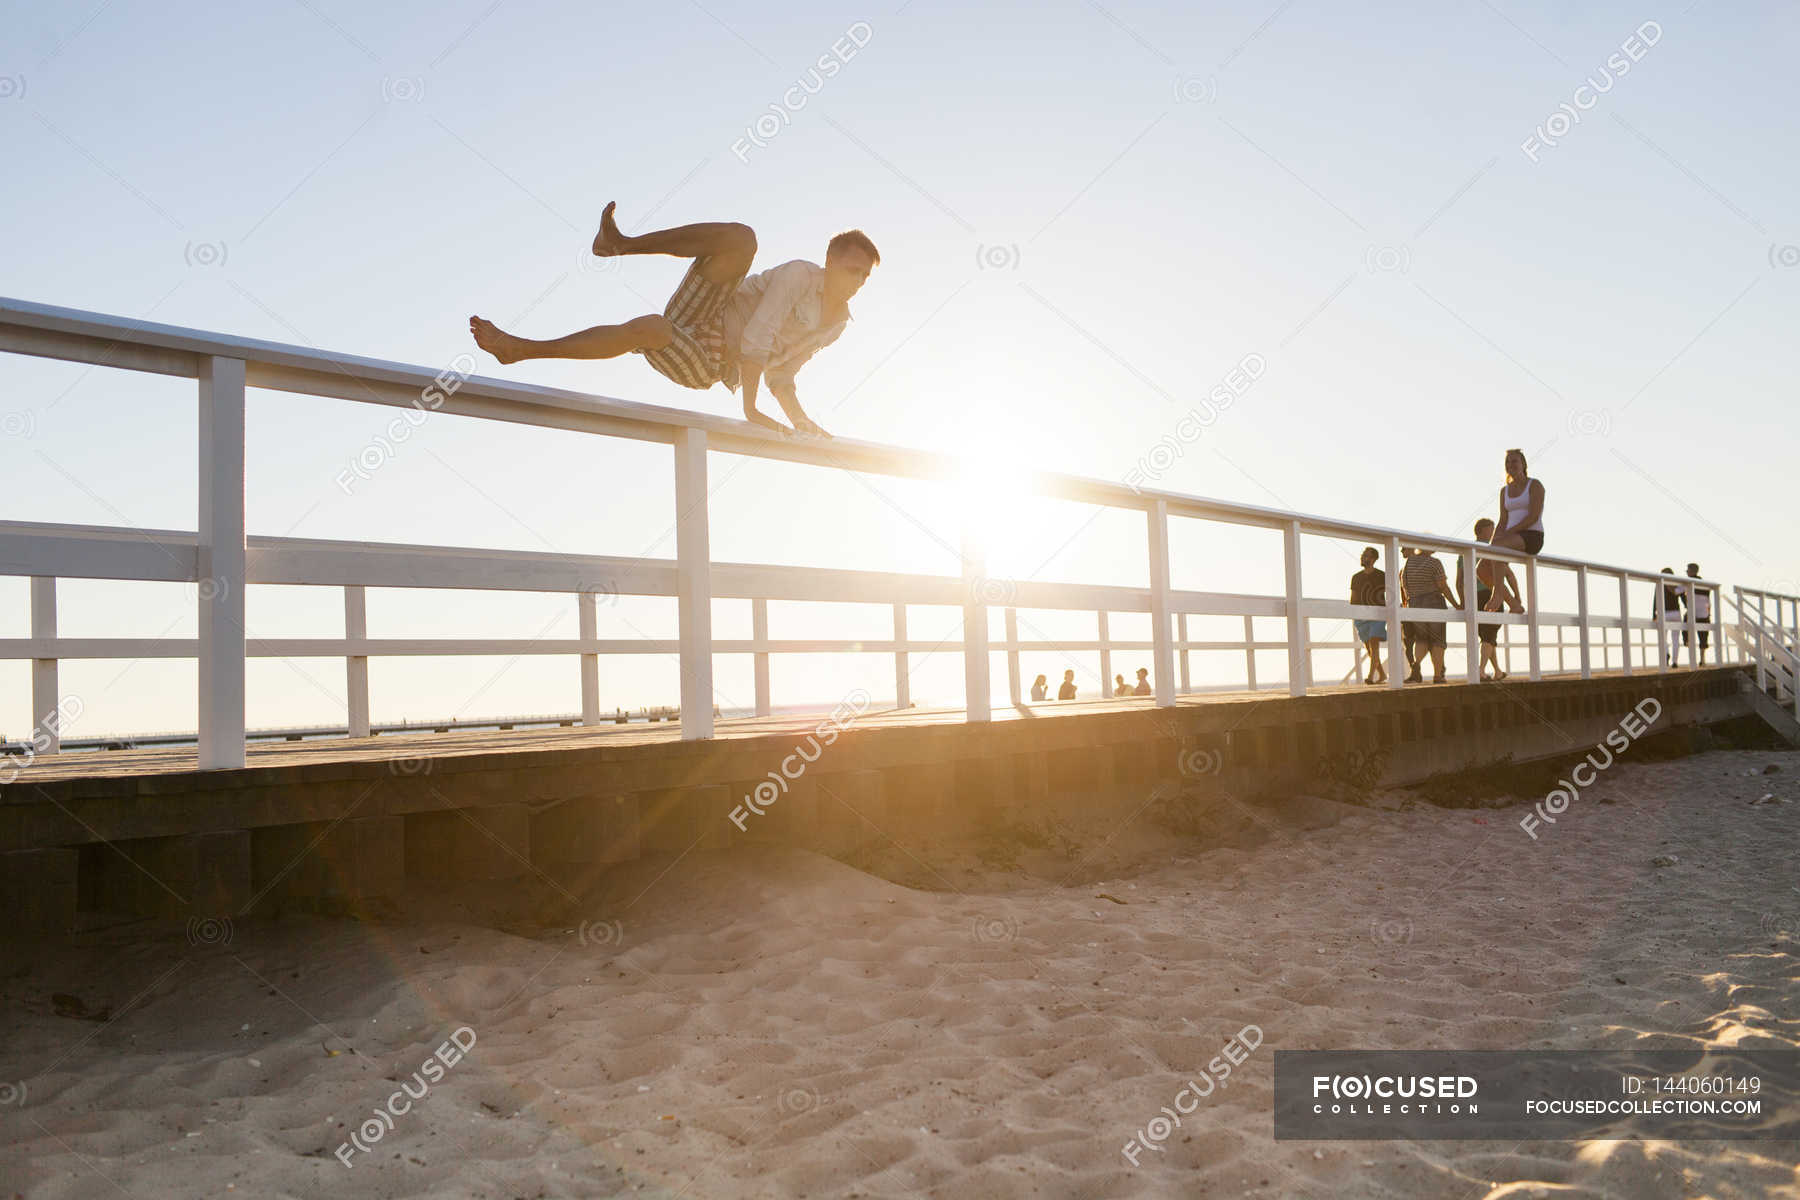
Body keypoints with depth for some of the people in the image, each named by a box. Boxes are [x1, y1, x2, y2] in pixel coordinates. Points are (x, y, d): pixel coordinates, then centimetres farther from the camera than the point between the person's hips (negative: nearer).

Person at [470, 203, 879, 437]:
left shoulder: (837, 324, 12)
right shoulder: (798, 275, -7)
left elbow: (781, 376, 17)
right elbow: (755, 339, -17)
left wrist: (800, 419, 1)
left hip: (707, 368, 3)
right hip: (700, 323, -3)